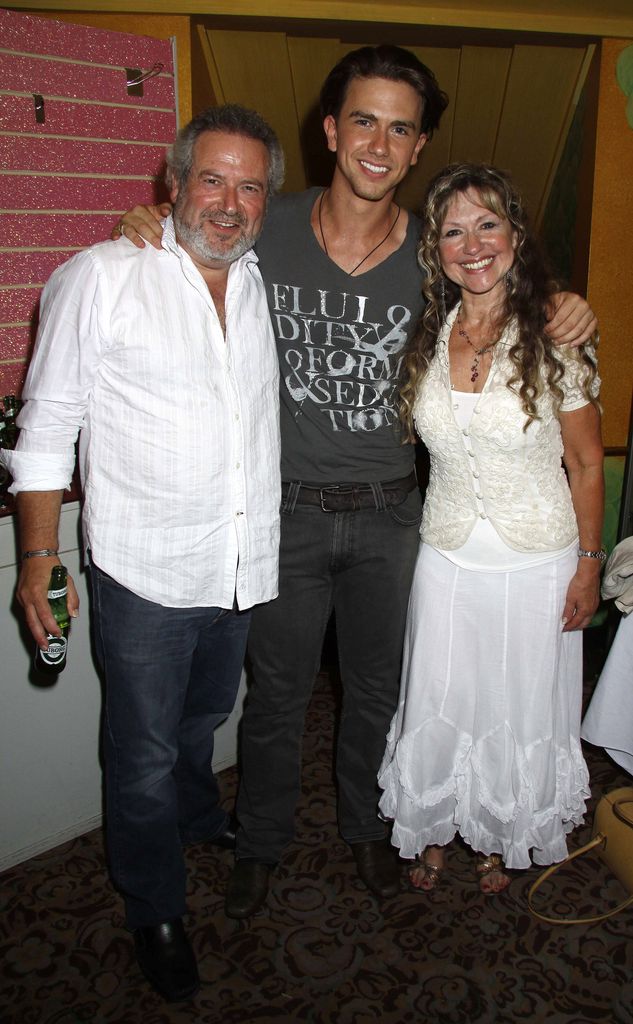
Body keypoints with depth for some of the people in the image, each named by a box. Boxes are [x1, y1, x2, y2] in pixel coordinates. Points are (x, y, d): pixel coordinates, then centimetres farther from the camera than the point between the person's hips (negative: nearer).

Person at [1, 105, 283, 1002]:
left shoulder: (269, 283, 4)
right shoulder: (99, 279, -11)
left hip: (242, 564, 5)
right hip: (145, 571, -5)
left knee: (204, 719, 27)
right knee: (145, 752, 11)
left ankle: (199, 818, 57)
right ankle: (155, 911, 36)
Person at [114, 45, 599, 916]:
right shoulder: (267, 231, -9)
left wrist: (562, 312, -8)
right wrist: (152, 230, -11)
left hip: (388, 515, 2)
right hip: (288, 509, -1)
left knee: (378, 688, 19)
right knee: (278, 693, 14)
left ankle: (366, 825, 46)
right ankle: (262, 842, 40)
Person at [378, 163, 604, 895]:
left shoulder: (555, 341, -12)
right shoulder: (424, 341, -3)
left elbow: (586, 464, -5)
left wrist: (588, 565, -4)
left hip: (536, 564, -2)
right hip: (447, 558, 3)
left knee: (519, 710, 15)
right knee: (438, 705, 14)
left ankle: (501, 838, 42)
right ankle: (433, 831, 41)